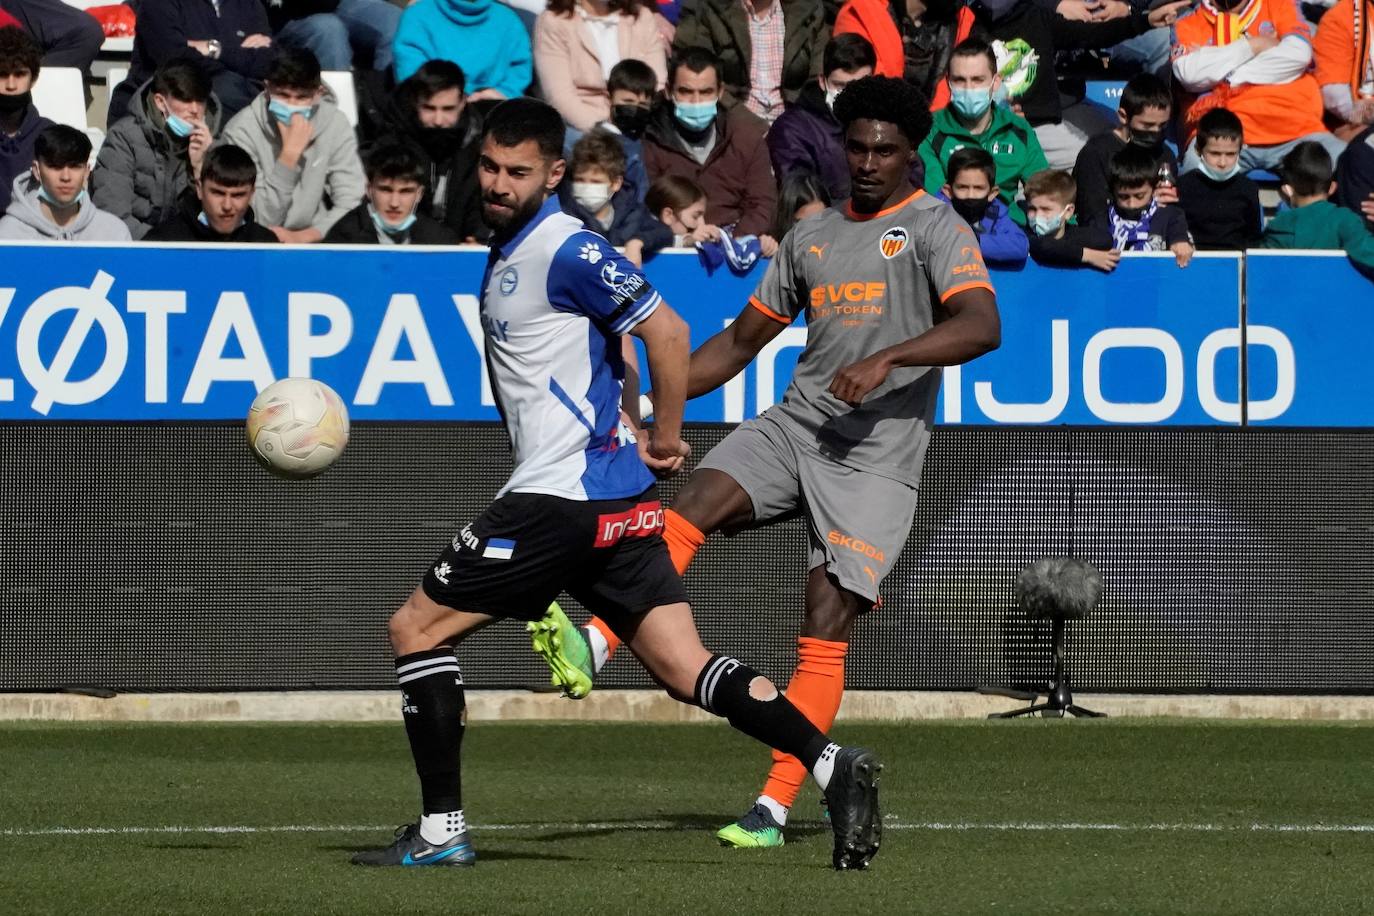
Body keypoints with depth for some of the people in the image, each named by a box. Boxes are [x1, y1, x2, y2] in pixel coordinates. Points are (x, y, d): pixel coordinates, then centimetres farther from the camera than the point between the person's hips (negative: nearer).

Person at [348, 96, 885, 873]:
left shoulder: (564, 250, -12)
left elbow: (666, 332, -16)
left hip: (562, 495, -10)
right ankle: (832, 764, -11)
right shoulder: (506, 251, 18)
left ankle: (442, 830, 2)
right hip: (614, 498, 10)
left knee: (417, 629, 0)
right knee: (686, 670, 2)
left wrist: (666, 436, -6)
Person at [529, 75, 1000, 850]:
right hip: (793, 427, 5)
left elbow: (983, 327, -17)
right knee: (697, 502, -24)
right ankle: (593, 648, -38)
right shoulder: (813, 236, 18)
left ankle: (774, 809, -9)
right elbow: (742, 341, 25)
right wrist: (653, 399, 14)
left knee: (827, 626, -11)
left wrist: (886, 359, -30)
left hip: (878, 456, -5)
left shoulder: (935, 228, -1)